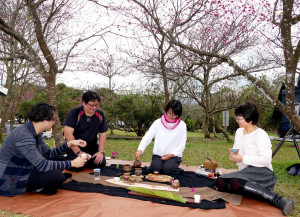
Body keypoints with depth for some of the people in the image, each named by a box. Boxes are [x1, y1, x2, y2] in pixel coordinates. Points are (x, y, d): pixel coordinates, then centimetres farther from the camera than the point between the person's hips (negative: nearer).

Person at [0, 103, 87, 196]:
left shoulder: (35, 133, 2)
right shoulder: (24, 136, -28)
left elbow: (49, 154, 11)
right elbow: (42, 165, -29)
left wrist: (69, 144, 0)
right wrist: (72, 163, -23)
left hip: (24, 172, 10)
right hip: (10, 183, -10)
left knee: (61, 160, 10)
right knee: (57, 176, -26)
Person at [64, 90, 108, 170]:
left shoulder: (100, 114, -2)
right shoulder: (74, 113, -15)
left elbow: (102, 134, 3)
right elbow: (68, 134, -21)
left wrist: (101, 152, -9)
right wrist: (79, 152, -24)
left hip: (92, 147, 4)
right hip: (74, 147, -4)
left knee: (101, 164, -15)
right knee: (77, 167, -23)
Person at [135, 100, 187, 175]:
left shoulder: (182, 125, -1)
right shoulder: (158, 122, 0)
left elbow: (182, 144, 0)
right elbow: (147, 137, -5)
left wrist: (171, 154, -13)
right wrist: (140, 150, -21)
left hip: (174, 156, 0)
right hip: (158, 155, 1)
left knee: (167, 170, -27)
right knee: (156, 168, -27)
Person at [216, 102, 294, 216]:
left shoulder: (260, 134, -9)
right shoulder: (239, 131, 15)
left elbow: (266, 159, -17)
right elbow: (237, 154, 23)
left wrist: (242, 158, -17)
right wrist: (233, 155, -2)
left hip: (262, 172, -8)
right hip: (245, 172, 8)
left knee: (235, 182, -37)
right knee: (220, 181, -19)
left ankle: (278, 200, -36)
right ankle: (261, 190, -21)